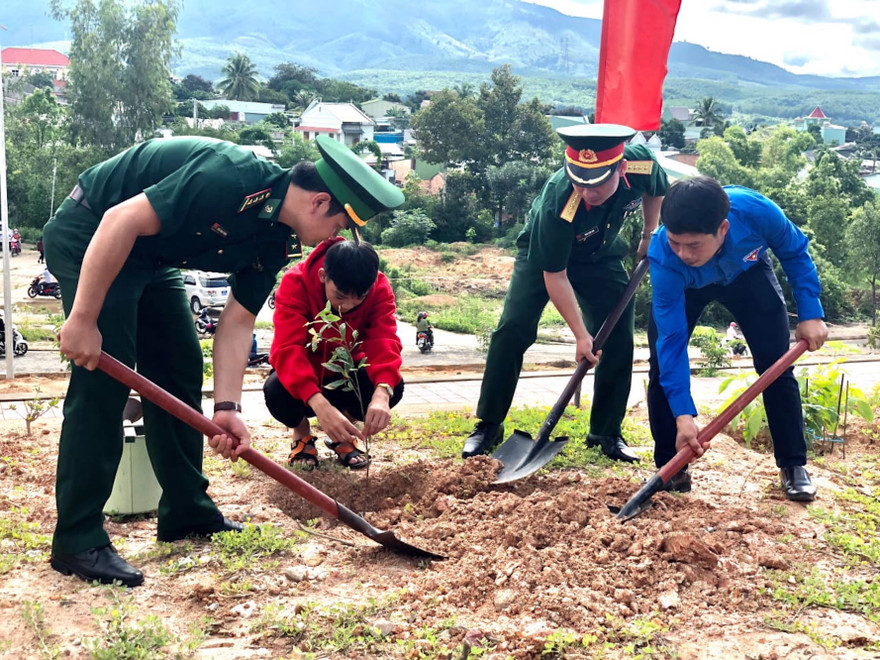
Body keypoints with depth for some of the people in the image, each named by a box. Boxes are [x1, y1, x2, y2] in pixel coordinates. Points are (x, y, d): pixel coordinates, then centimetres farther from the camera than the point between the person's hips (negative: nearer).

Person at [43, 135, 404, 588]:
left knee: (180, 369, 9)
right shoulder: (232, 179, -31)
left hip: (149, 257, 9)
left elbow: (238, 320, -1)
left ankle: (186, 513, 20)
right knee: (103, 377, -15)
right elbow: (120, 221, -31)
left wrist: (226, 407, -12)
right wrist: (83, 318, -27)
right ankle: (76, 541, -8)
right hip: (88, 239, -9)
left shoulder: (274, 241, -3)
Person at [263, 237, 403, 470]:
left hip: (345, 372, 2)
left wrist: (382, 393, -55)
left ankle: (344, 434, 4)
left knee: (394, 386, -29)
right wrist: (320, 405, -56)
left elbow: (384, 340, -34)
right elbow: (288, 349, -40)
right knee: (276, 391, -36)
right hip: (302, 376, -2)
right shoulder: (296, 283, -29)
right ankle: (302, 435, 2)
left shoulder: (379, 288, -21)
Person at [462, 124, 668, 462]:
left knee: (619, 338, -3)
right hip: (543, 255, -4)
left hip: (600, 256, 4)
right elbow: (555, 276, -30)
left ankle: (607, 432, 12)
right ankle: (488, 425, -3)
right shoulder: (557, 203, -41)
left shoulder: (643, 164, -32)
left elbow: (656, 190, -2)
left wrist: (649, 235, 1)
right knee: (512, 330, -16)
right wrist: (581, 334, -29)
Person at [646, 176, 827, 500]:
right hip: (683, 286, -1)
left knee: (776, 364, -6)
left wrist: (810, 313, -22)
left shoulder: (757, 211, -41)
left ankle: (793, 465, 7)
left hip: (747, 273, 1)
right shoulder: (663, 258, -42)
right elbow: (672, 340, -39)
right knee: (662, 362, -12)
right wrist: (683, 415, -43)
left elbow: (795, 253, -17)